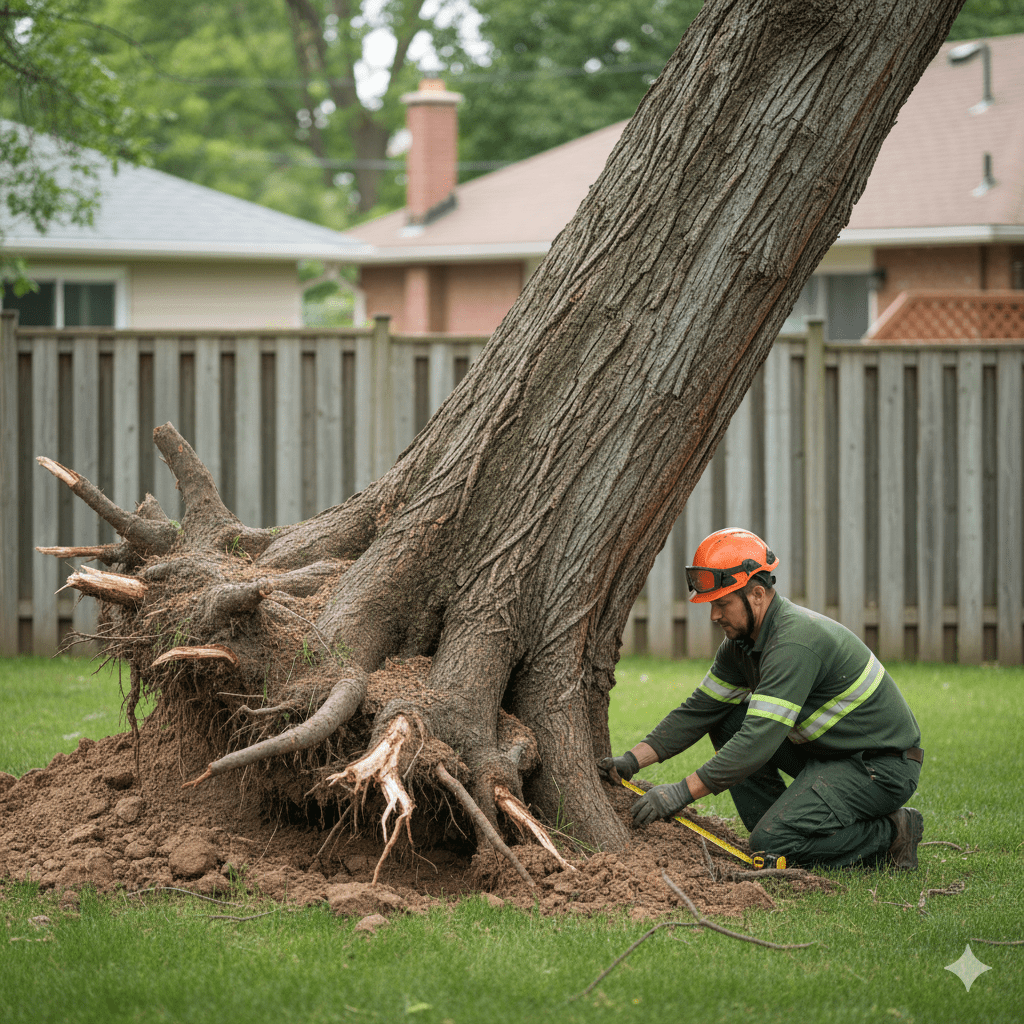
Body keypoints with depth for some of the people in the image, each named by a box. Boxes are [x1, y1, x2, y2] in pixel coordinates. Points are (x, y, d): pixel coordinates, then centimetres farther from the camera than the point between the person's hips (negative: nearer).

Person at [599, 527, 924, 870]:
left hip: (884, 767, -9)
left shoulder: (795, 642, -27)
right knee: (727, 721, 2)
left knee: (772, 841, -23)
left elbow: (759, 740, -33)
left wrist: (682, 792, -32)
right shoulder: (741, 641, 3)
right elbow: (697, 711, 8)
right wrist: (632, 760, -4)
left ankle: (890, 835, -4)